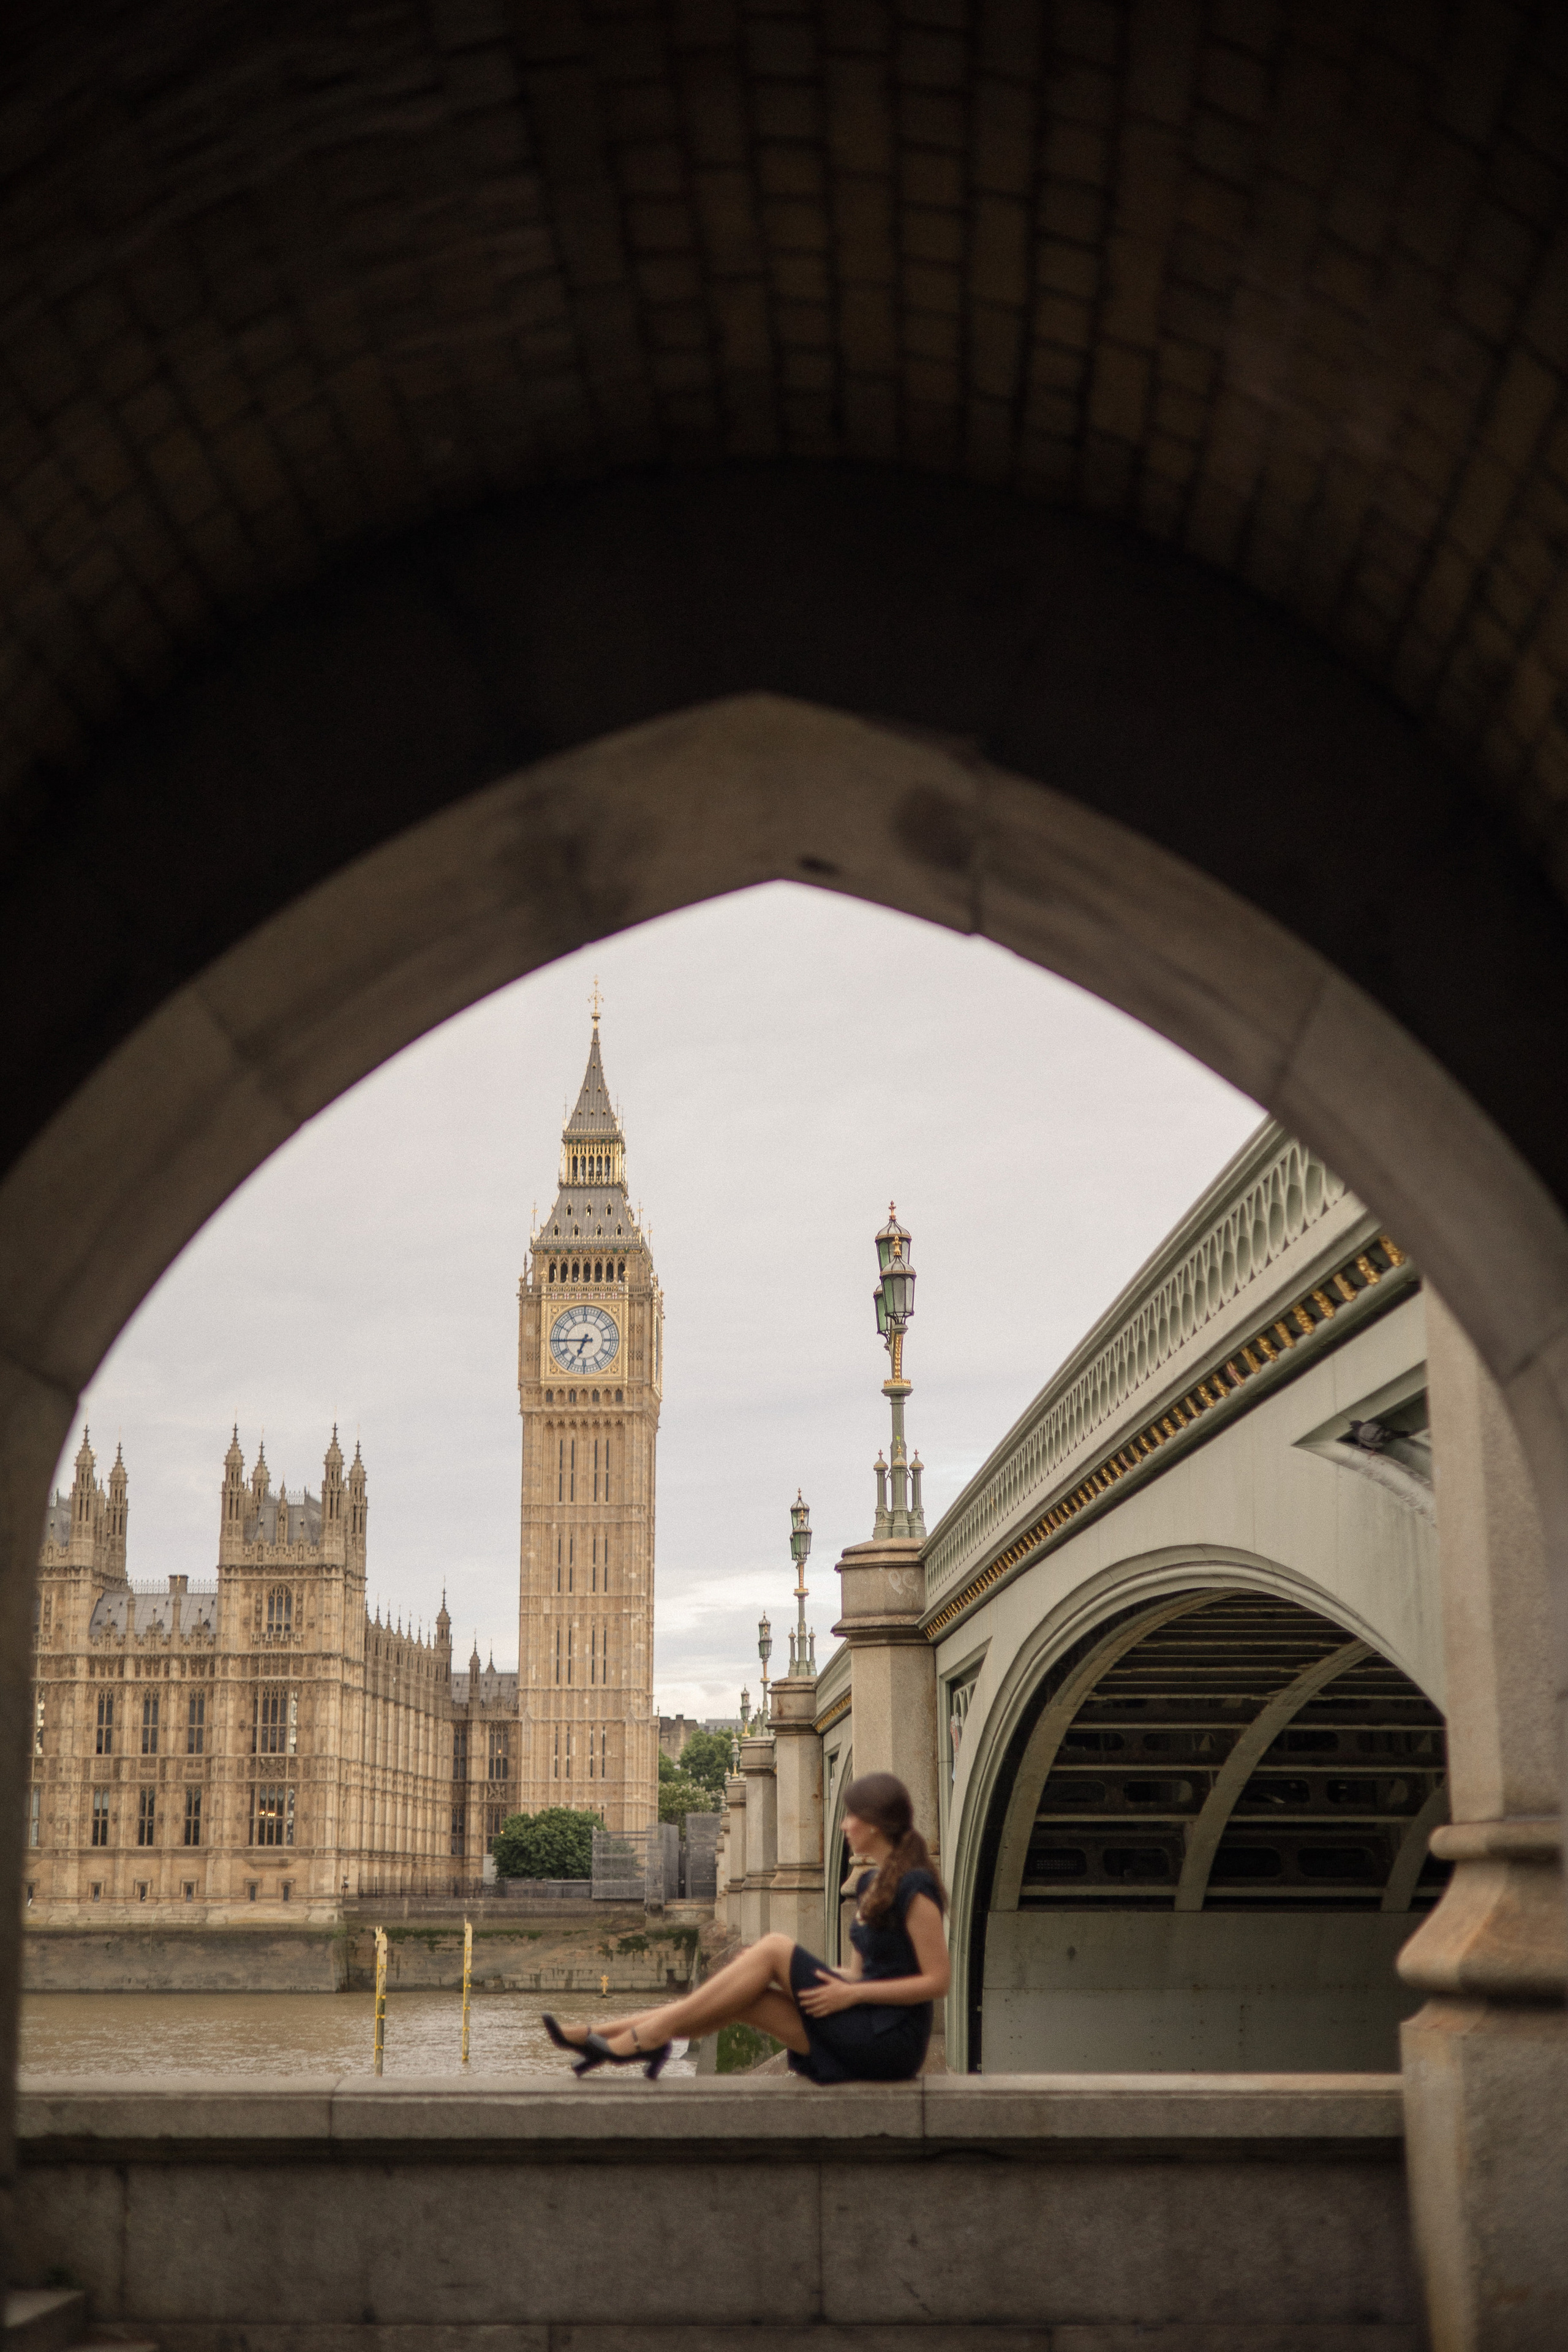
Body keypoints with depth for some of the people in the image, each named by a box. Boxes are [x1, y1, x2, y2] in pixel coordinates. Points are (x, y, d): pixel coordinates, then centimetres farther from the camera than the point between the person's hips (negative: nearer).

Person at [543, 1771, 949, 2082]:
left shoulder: (914, 1888, -12)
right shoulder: (868, 1883, 16)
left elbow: (938, 1980, -15)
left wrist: (853, 1992, -16)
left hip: (892, 2042, -8)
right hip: (861, 2037, 8)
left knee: (774, 1948, -16)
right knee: (743, 2002, -7)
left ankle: (646, 2037, -16)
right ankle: (599, 2037, -8)